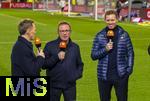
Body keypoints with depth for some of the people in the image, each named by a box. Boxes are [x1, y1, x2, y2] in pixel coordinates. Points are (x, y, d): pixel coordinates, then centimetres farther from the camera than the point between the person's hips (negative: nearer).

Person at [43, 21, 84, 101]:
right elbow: (44, 64, -7)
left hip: (70, 85, 2)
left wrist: (77, 75, -1)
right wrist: (56, 57, -19)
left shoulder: (75, 47, 9)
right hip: (54, 85, -2)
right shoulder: (50, 46, -2)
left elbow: (80, 64, 17)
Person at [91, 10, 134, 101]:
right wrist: (105, 49, -15)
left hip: (121, 75, -1)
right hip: (104, 75, 1)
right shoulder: (100, 36, 2)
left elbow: (130, 53, 5)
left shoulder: (124, 35, 2)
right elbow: (93, 55, 1)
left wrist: (129, 69, -5)